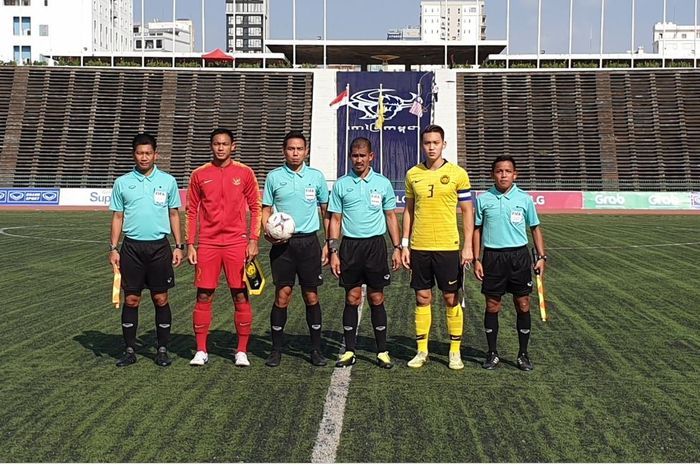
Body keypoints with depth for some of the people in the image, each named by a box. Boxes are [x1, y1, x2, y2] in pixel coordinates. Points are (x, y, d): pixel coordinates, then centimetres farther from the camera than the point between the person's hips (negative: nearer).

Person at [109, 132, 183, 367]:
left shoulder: (168, 181, 5)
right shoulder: (122, 183, 5)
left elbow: (174, 215, 9)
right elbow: (117, 217, 8)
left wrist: (179, 246, 4)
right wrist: (113, 248, 1)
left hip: (159, 246, 0)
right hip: (131, 247, 0)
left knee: (161, 299, 3)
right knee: (131, 299, 3)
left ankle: (162, 350, 12)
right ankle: (130, 350, 12)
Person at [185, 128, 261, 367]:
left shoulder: (244, 173, 3)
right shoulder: (199, 174, 6)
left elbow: (255, 207, 4)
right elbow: (192, 211, 9)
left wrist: (253, 240, -4)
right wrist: (190, 244, 3)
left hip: (237, 244, -1)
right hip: (207, 244, 1)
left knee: (241, 296, 1)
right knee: (204, 296, 2)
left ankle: (242, 351, 10)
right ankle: (201, 350, 12)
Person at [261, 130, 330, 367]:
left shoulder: (316, 176, 5)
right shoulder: (274, 177, 4)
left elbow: (326, 211, 12)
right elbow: (266, 210, 8)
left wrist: (329, 243, 7)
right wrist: (268, 231, -12)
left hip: (309, 242, 1)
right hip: (282, 243, -1)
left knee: (311, 296, 5)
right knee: (282, 296, -1)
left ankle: (316, 349, 15)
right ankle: (276, 350, 10)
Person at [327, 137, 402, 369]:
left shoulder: (383, 183, 5)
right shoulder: (341, 184, 5)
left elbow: (391, 217, 9)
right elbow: (335, 219, 6)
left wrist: (397, 248, 3)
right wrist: (333, 251, -1)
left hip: (375, 245, 0)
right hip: (350, 245, 0)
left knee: (377, 299, 3)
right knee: (352, 299, 4)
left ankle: (382, 352, 11)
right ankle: (349, 351, 12)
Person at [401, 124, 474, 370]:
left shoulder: (457, 174, -3)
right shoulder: (413, 174, 6)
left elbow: (468, 211, 0)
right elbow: (409, 210, 12)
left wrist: (468, 246, -6)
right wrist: (404, 244, 7)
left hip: (448, 247, -2)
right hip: (419, 247, 3)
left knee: (451, 298, 4)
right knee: (422, 298, 8)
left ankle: (455, 352, 15)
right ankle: (422, 351, 18)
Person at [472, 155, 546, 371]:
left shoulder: (525, 199, 3)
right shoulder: (483, 199, 2)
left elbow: (535, 228, 10)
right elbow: (477, 229, 7)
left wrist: (541, 257, 3)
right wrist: (476, 259, 2)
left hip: (519, 256, 0)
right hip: (493, 256, 0)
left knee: (523, 305, 3)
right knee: (492, 306, 4)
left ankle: (523, 354, 14)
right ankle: (492, 353, 17)